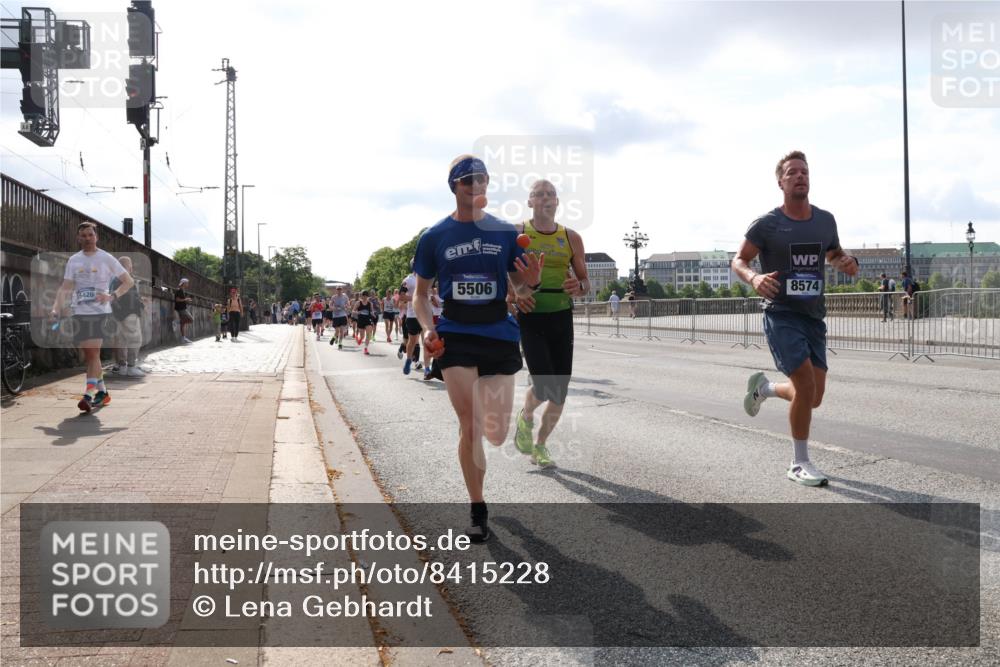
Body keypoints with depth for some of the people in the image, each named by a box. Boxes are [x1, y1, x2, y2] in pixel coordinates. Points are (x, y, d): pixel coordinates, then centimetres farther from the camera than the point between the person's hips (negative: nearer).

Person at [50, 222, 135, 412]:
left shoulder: (106, 259, 1)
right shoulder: (73, 260, 11)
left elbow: (129, 281, 1)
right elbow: (65, 288, 8)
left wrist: (112, 296, -14)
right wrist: (56, 308, -8)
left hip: (100, 312, -4)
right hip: (79, 312, 5)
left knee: (93, 353, -15)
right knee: (88, 355, 8)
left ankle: (88, 395, -19)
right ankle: (102, 392, 21)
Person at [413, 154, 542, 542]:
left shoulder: (506, 233, 5)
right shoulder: (434, 237, 4)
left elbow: (520, 290, 10)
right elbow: (420, 293, 10)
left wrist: (532, 282, -14)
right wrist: (428, 330, -7)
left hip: (499, 338, 1)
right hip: (455, 339, -1)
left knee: (497, 435, 3)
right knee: (469, 426, -7)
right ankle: (478, 512, 7)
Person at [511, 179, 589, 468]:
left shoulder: (571, 238, 5)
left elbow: (585, 282, 11)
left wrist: (579, 287, -13)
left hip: (561, 317, 3)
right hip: (530, 317, -3)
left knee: (560, 392, 3)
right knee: (545, 385, -18)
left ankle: (540, 445, 26)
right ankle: (525, 417, 18)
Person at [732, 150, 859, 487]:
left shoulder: (825, 220, 6)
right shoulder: (767, 224, -7)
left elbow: (835, 254, 22)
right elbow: (738, 260, -1)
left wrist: (848, 263, -3)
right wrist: (754, 278, -24)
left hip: (813, 316, 5)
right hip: (781, 315, -5)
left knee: (813, 397, 5)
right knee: (806, 385, -18)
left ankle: (763, 386, 37)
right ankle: (799, 464, -1)